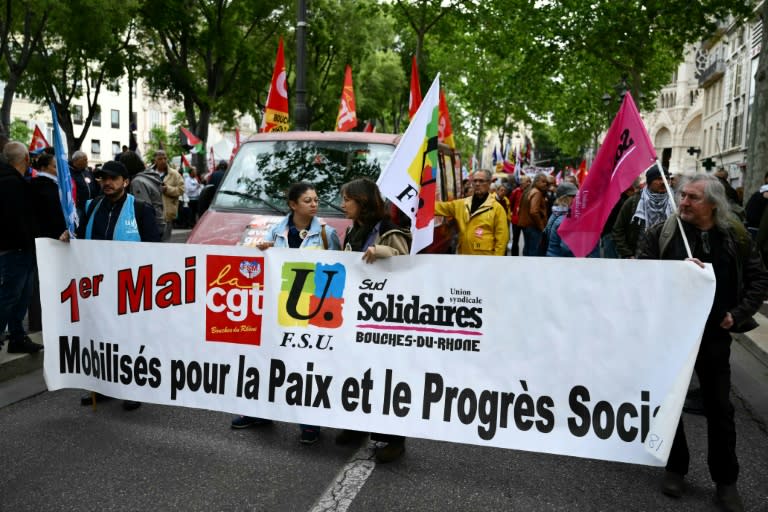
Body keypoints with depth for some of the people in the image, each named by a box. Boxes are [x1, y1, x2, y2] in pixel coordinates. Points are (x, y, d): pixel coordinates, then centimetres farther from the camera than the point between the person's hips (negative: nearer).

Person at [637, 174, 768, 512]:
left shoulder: (736, 237, 0)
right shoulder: (661, 233, -5)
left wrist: (738, 314, -4)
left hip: (714, 334, 1)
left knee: (719, 408, 9)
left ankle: (725, 481, 25)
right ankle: (675, 468, 29)